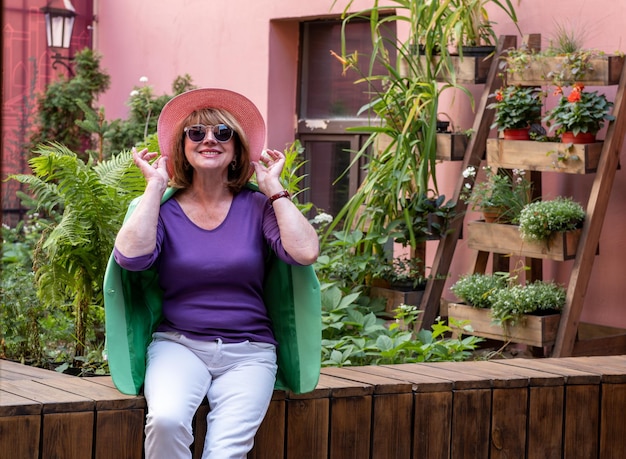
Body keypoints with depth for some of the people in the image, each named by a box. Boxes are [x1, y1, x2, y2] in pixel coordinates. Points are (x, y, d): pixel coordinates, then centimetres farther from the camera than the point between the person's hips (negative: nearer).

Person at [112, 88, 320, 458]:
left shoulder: (257, 207, 4)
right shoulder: (165, 210, 4)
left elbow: (305, 252, -12)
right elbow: (132, 256, -16)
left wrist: (273, 187, -2)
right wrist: (156, 184, -6)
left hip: (248, 352, 1)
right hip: (179, 344, 0)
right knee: (167, 420, -33)